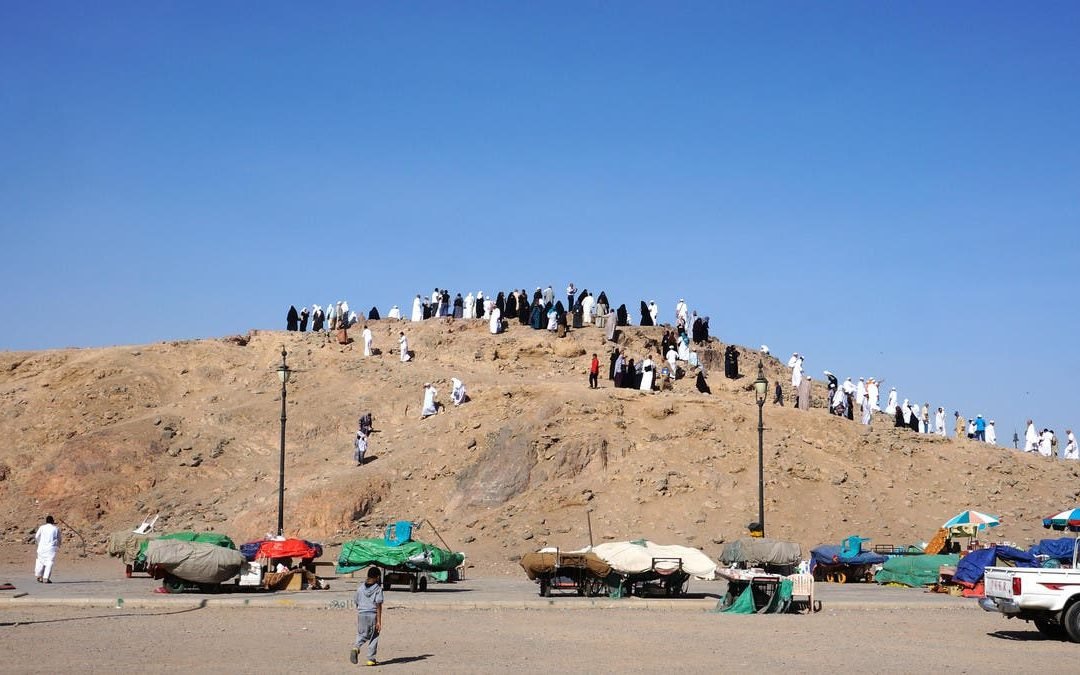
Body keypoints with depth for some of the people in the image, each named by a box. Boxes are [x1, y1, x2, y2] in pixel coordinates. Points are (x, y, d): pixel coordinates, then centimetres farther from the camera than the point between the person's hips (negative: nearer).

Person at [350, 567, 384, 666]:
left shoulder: (360, 588, 7)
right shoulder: (378, 589, -7)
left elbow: (357, 604, 12)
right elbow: (378, 605, -12)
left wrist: (357, 618, 24)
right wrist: (379, 621, -13)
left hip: (361, 614, 3)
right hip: (373, 614, -3)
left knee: (361, 635, 14)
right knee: (373, 638, 8)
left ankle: (356, 648, -17)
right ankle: (371, 660, 9)